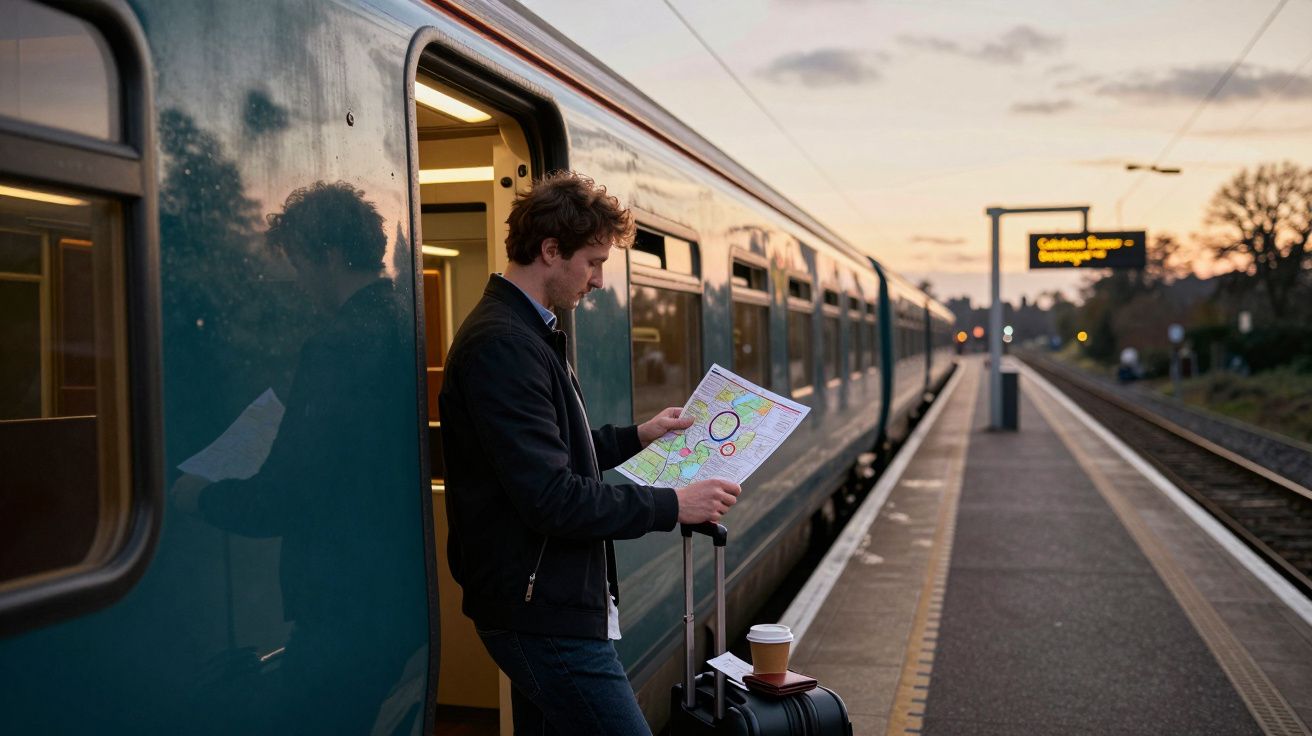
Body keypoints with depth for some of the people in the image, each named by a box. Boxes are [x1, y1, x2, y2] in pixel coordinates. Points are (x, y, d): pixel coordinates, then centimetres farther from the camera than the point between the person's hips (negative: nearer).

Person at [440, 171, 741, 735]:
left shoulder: (526, 334, 14)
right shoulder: (503, 345, -20)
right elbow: (550, 497, -25)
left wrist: (636, 437, 18)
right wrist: (672, 506, -17)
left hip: (543, 605, 11)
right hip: (544, 613, -11)